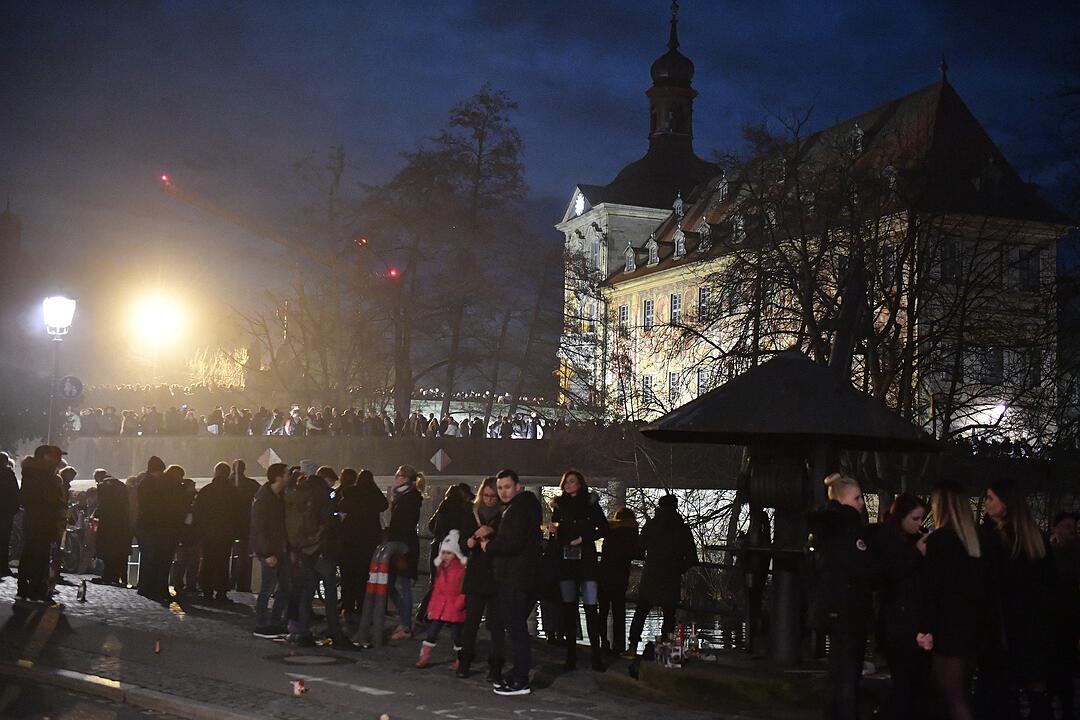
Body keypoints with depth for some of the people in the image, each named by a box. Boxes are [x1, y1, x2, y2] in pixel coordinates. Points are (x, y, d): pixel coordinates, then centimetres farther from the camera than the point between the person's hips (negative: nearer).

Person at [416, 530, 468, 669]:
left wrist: (457, 606, -17)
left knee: (456, 634, 3)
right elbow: (436, 589, 14)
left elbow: (464, 591, -12)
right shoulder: (440, 568, 11)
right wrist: (431, 607, 11)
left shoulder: (462, 569, -11)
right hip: (439, 608, 6)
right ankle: (425, 657, 11)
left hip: (454, 609, -6)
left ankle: (459, 660, 17)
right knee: (432, 632, 5)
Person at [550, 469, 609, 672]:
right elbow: (554, 531, 15)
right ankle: (571, 655, 6)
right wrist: (552, 530, -7)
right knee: (568, 607, 2)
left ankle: (596, 655, -5)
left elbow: (603, 528, 3)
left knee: (591, 608, -8)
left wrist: (584, 538, -8)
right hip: (565, 560, 3)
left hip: (586, 559, -3)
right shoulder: (558, 506, 13)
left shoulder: (591, 504, 5)